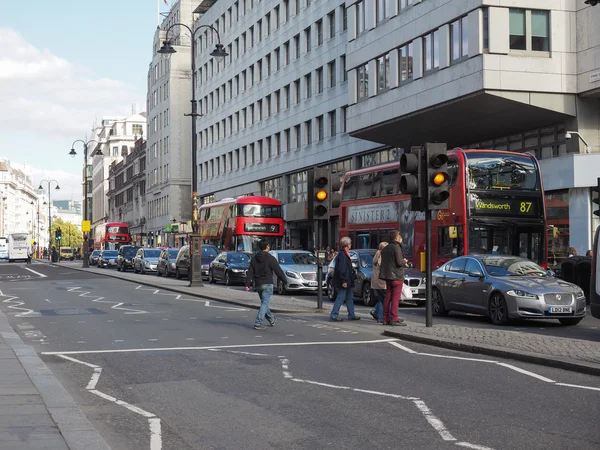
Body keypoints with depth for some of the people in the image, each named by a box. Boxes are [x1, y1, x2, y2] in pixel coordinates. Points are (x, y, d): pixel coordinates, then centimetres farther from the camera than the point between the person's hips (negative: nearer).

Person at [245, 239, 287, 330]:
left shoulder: (254, 258, 8)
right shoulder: (270, 258, -9)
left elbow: (250, 272, 3)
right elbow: (278, 271, -8)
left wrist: (247, 284, 2)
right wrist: (285, 281, 4)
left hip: (257, 285, 6)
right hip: (267, 284, -6)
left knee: (264, 303, 20)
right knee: (265, 304, -5)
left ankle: (272, 320, 33)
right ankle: (258, 324, -14)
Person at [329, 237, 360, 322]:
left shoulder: (345, 254, 16)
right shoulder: (342, 255, -17)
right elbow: (341, 269, -23)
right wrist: (344, 281, -25)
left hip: (347, 281, 11)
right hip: (343, 282, -11)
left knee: (350, 298, 15)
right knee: (340, 298, -7)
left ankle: (351, 315, 22)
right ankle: (333, 315, -4)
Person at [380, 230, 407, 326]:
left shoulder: (385, 248, 14)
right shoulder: (396, 247, -13)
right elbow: (399, 262, -19)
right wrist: (404, 261, 4)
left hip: (387, 276, 8)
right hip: (396, 276, -8)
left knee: (388, 297, 11)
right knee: (396, 298, -6)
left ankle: (386, 319, 13)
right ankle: (394, 319, -8)